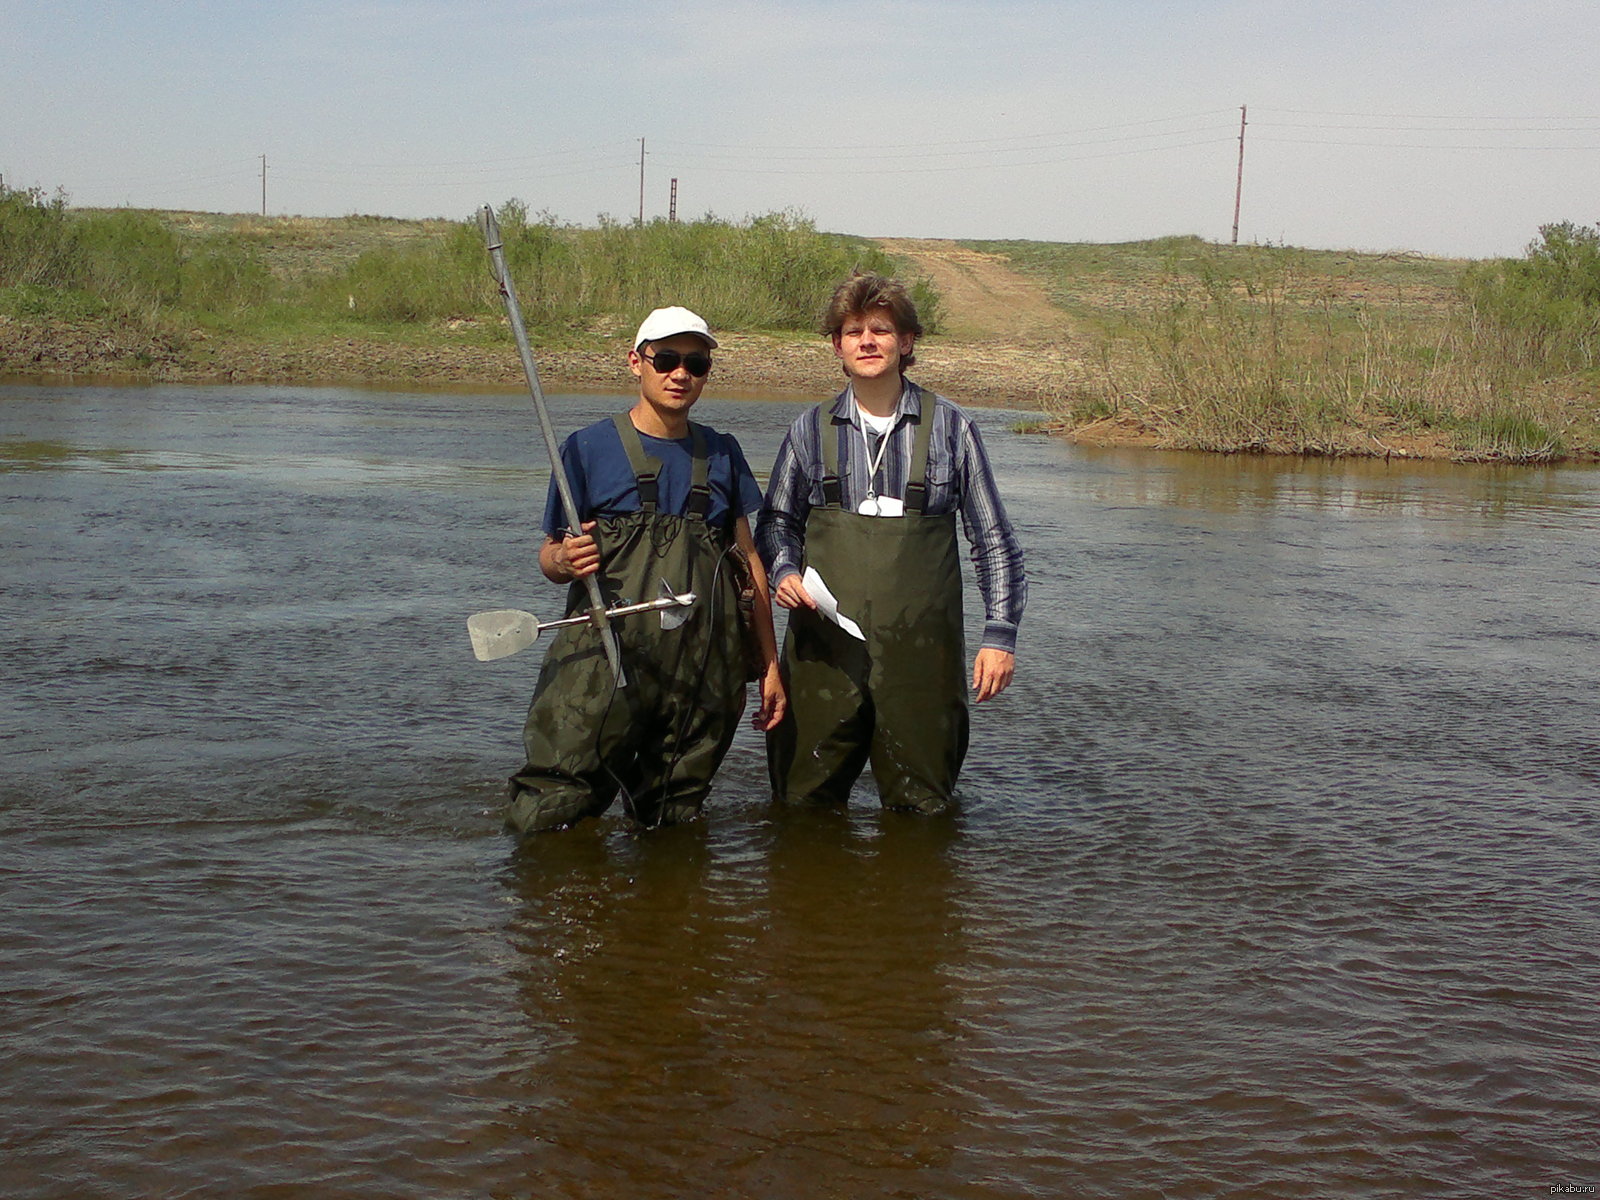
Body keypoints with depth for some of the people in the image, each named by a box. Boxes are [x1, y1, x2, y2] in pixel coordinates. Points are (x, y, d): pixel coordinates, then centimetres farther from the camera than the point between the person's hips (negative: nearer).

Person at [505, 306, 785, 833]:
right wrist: (564, 561, -19)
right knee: (549, 819, -9)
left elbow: (747, 558, 17)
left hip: (705, 671, 3)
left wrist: (770, 664, 13)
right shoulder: (589, 448, 3)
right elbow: (550, 556, 6)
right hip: (604, 663, -3)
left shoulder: (721, 454, 14)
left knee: (674, 822, 5)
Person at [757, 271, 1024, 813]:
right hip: (824, 647, 1)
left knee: (921, 809, 7)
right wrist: (785, 571, -2)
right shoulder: (811, 430, 8)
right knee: (804, 806, 5)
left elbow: (993, 540, 7)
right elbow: (777, 520, 19)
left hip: (920, 650, -1)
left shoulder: (949, 428, 4)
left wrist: (1000, 635, 0)